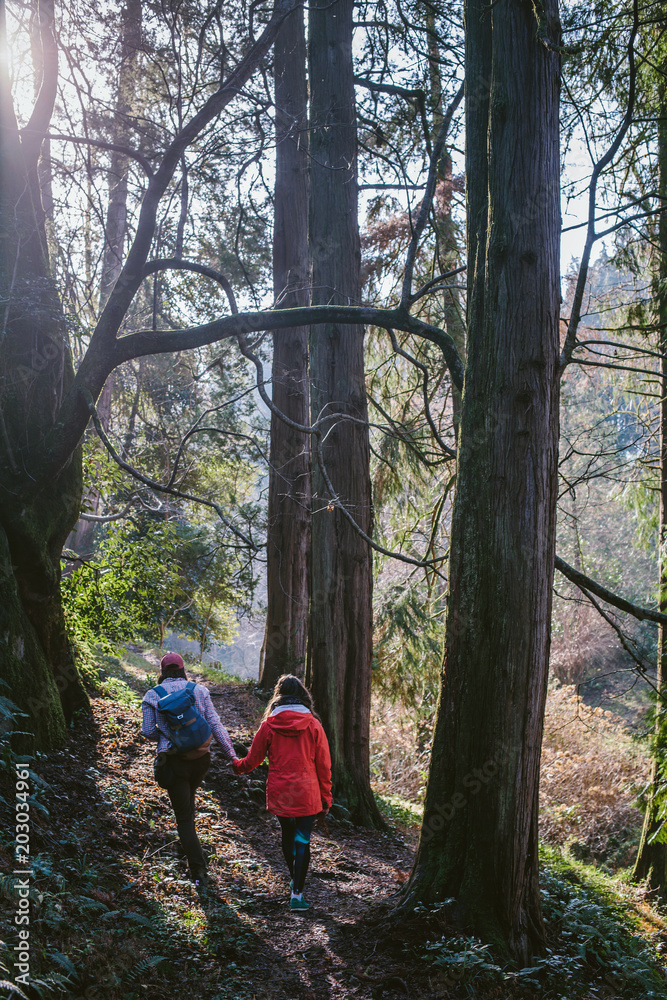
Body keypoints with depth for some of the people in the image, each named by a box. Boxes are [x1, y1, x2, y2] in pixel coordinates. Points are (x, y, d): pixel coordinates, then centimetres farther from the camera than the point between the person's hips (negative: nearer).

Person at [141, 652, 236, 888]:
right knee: (188, 800, 31)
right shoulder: (199, 690, 2)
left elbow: (149, 731, -5)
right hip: (201, 758, 3)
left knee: (184, 817, 2)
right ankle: (188, 845, 43)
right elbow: (215, 724, -2)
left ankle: (198, 870, -5)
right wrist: (231, 755, 0)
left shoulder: (152, 695, -1)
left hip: (174, 760, -3)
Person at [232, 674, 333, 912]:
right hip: (306, 794, -2)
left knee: (287, 835, 21)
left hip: (279, 793, 2)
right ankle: (297, 893, -4)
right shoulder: (313, 725, -5)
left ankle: (295, 880, 38)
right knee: (302, 840, 3)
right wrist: (326, 797, 9)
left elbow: (253, 759, 6)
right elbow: (323, 765, -1)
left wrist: (237, 765, 28)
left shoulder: (269, 724, -4)